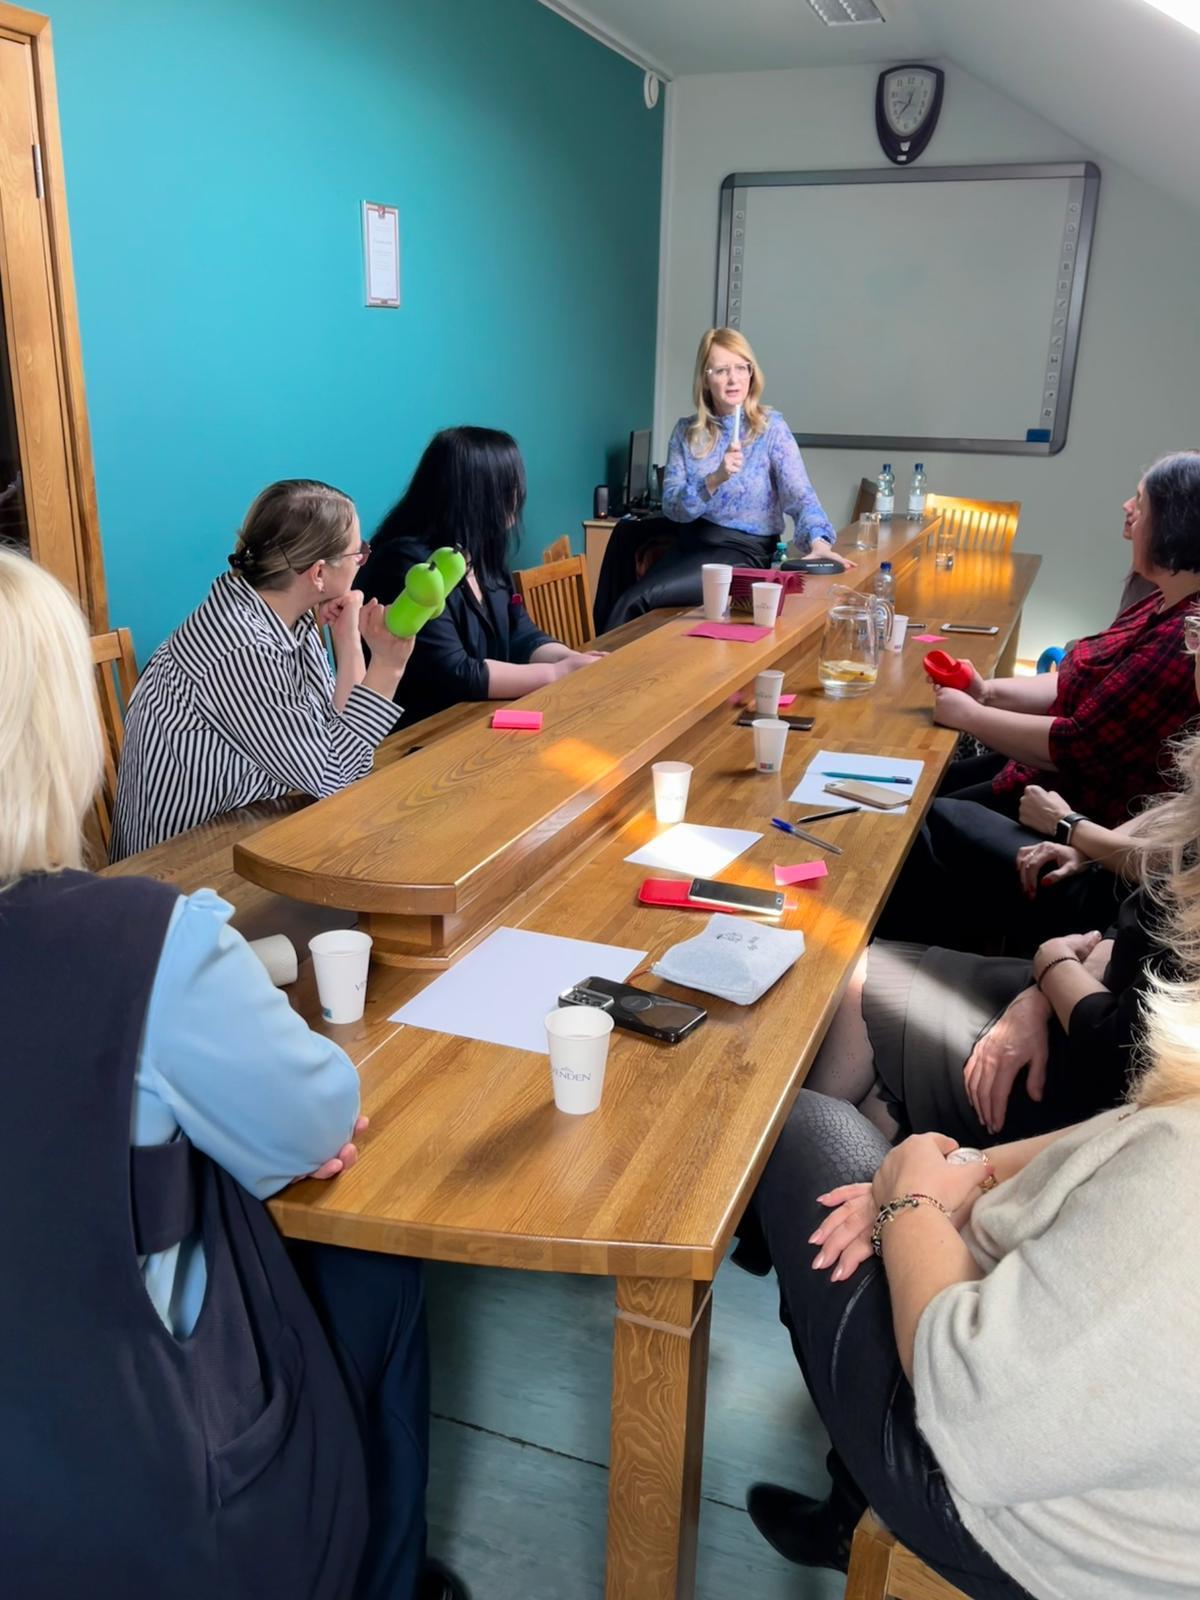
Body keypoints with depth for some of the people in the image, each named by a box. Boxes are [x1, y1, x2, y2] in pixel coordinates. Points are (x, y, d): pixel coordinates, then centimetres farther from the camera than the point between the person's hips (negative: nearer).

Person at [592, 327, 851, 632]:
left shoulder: (771, 428, -5)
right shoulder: (686, 430, 5)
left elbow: (800, 496, -15)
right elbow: (672, 507, -4)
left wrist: (818, 542, -35)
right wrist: (715, 480, -23)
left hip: (745, 552, -5)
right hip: (690, 541, 5)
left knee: (636, 600, -20)